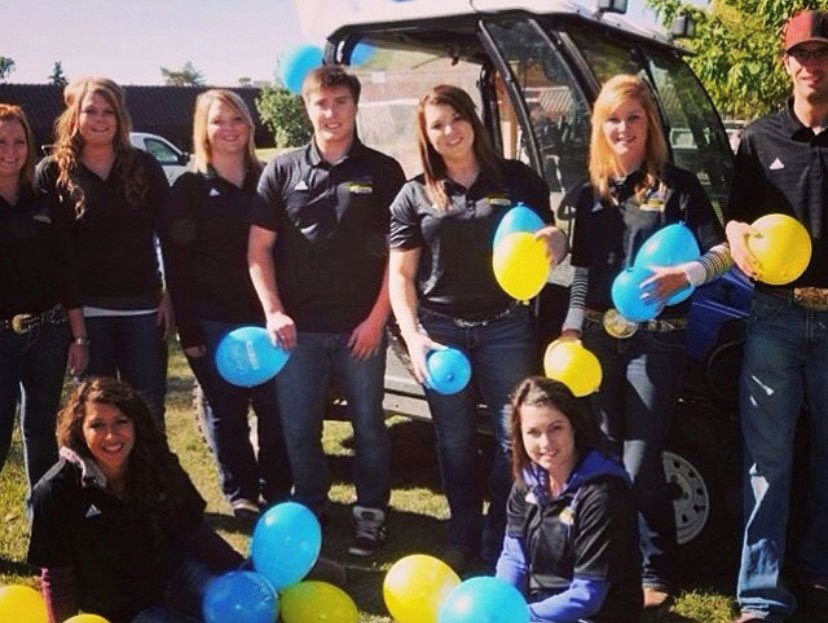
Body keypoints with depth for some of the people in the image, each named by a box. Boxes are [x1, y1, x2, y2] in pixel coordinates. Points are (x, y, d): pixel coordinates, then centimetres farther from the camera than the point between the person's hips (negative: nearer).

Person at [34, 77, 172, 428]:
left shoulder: (144, 167, 5)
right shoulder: (52, 172, 2)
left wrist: (170, 295, 0)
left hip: (143, 306, 1)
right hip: (86, 309, -1)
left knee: (148, 412, 5)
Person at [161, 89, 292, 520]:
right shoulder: (188, 189, 1)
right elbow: (177, 266, -2)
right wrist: (188, 332, -8)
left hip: (265, 315, 2)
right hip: (213, 322, -2)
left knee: (276, 407, 5)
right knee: (225, 412, 6)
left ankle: (278, 489, 21)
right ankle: (241, 494, 21)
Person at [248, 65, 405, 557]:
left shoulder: (382, 171, 1)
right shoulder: (283, 171, 4)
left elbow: (398, 251, 0)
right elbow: (258, 248, 5)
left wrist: (377, 317, -7)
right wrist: (273, 312, -5)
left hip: (360, 326, -1)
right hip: (297, 327, 2)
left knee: (368, 424, 8)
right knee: (298, 428, 9)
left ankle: (371, 513, 22)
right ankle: (310, 509, 27)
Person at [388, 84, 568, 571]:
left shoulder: (517, 179, 3)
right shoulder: (414, 196, 5)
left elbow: (551, 243, 8)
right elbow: (400, 275, 3)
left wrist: (555, 243, -18)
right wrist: (413, 336, -11)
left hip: (505, 326, 0)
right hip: (441, 329, 1)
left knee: (516, 438, 0)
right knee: (455, 442, 9)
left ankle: (500, 542, 15)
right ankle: (463, 536, 25)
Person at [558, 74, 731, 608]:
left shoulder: (677, 186, -2)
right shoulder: (589, 194, 11)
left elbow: (723, 252, -8)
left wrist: (685, 275, -26)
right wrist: (571, 329, 7)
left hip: (655, 340, -4)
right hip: (598, 336, 5)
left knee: (640, 466, -6)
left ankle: (656, 575, 9)